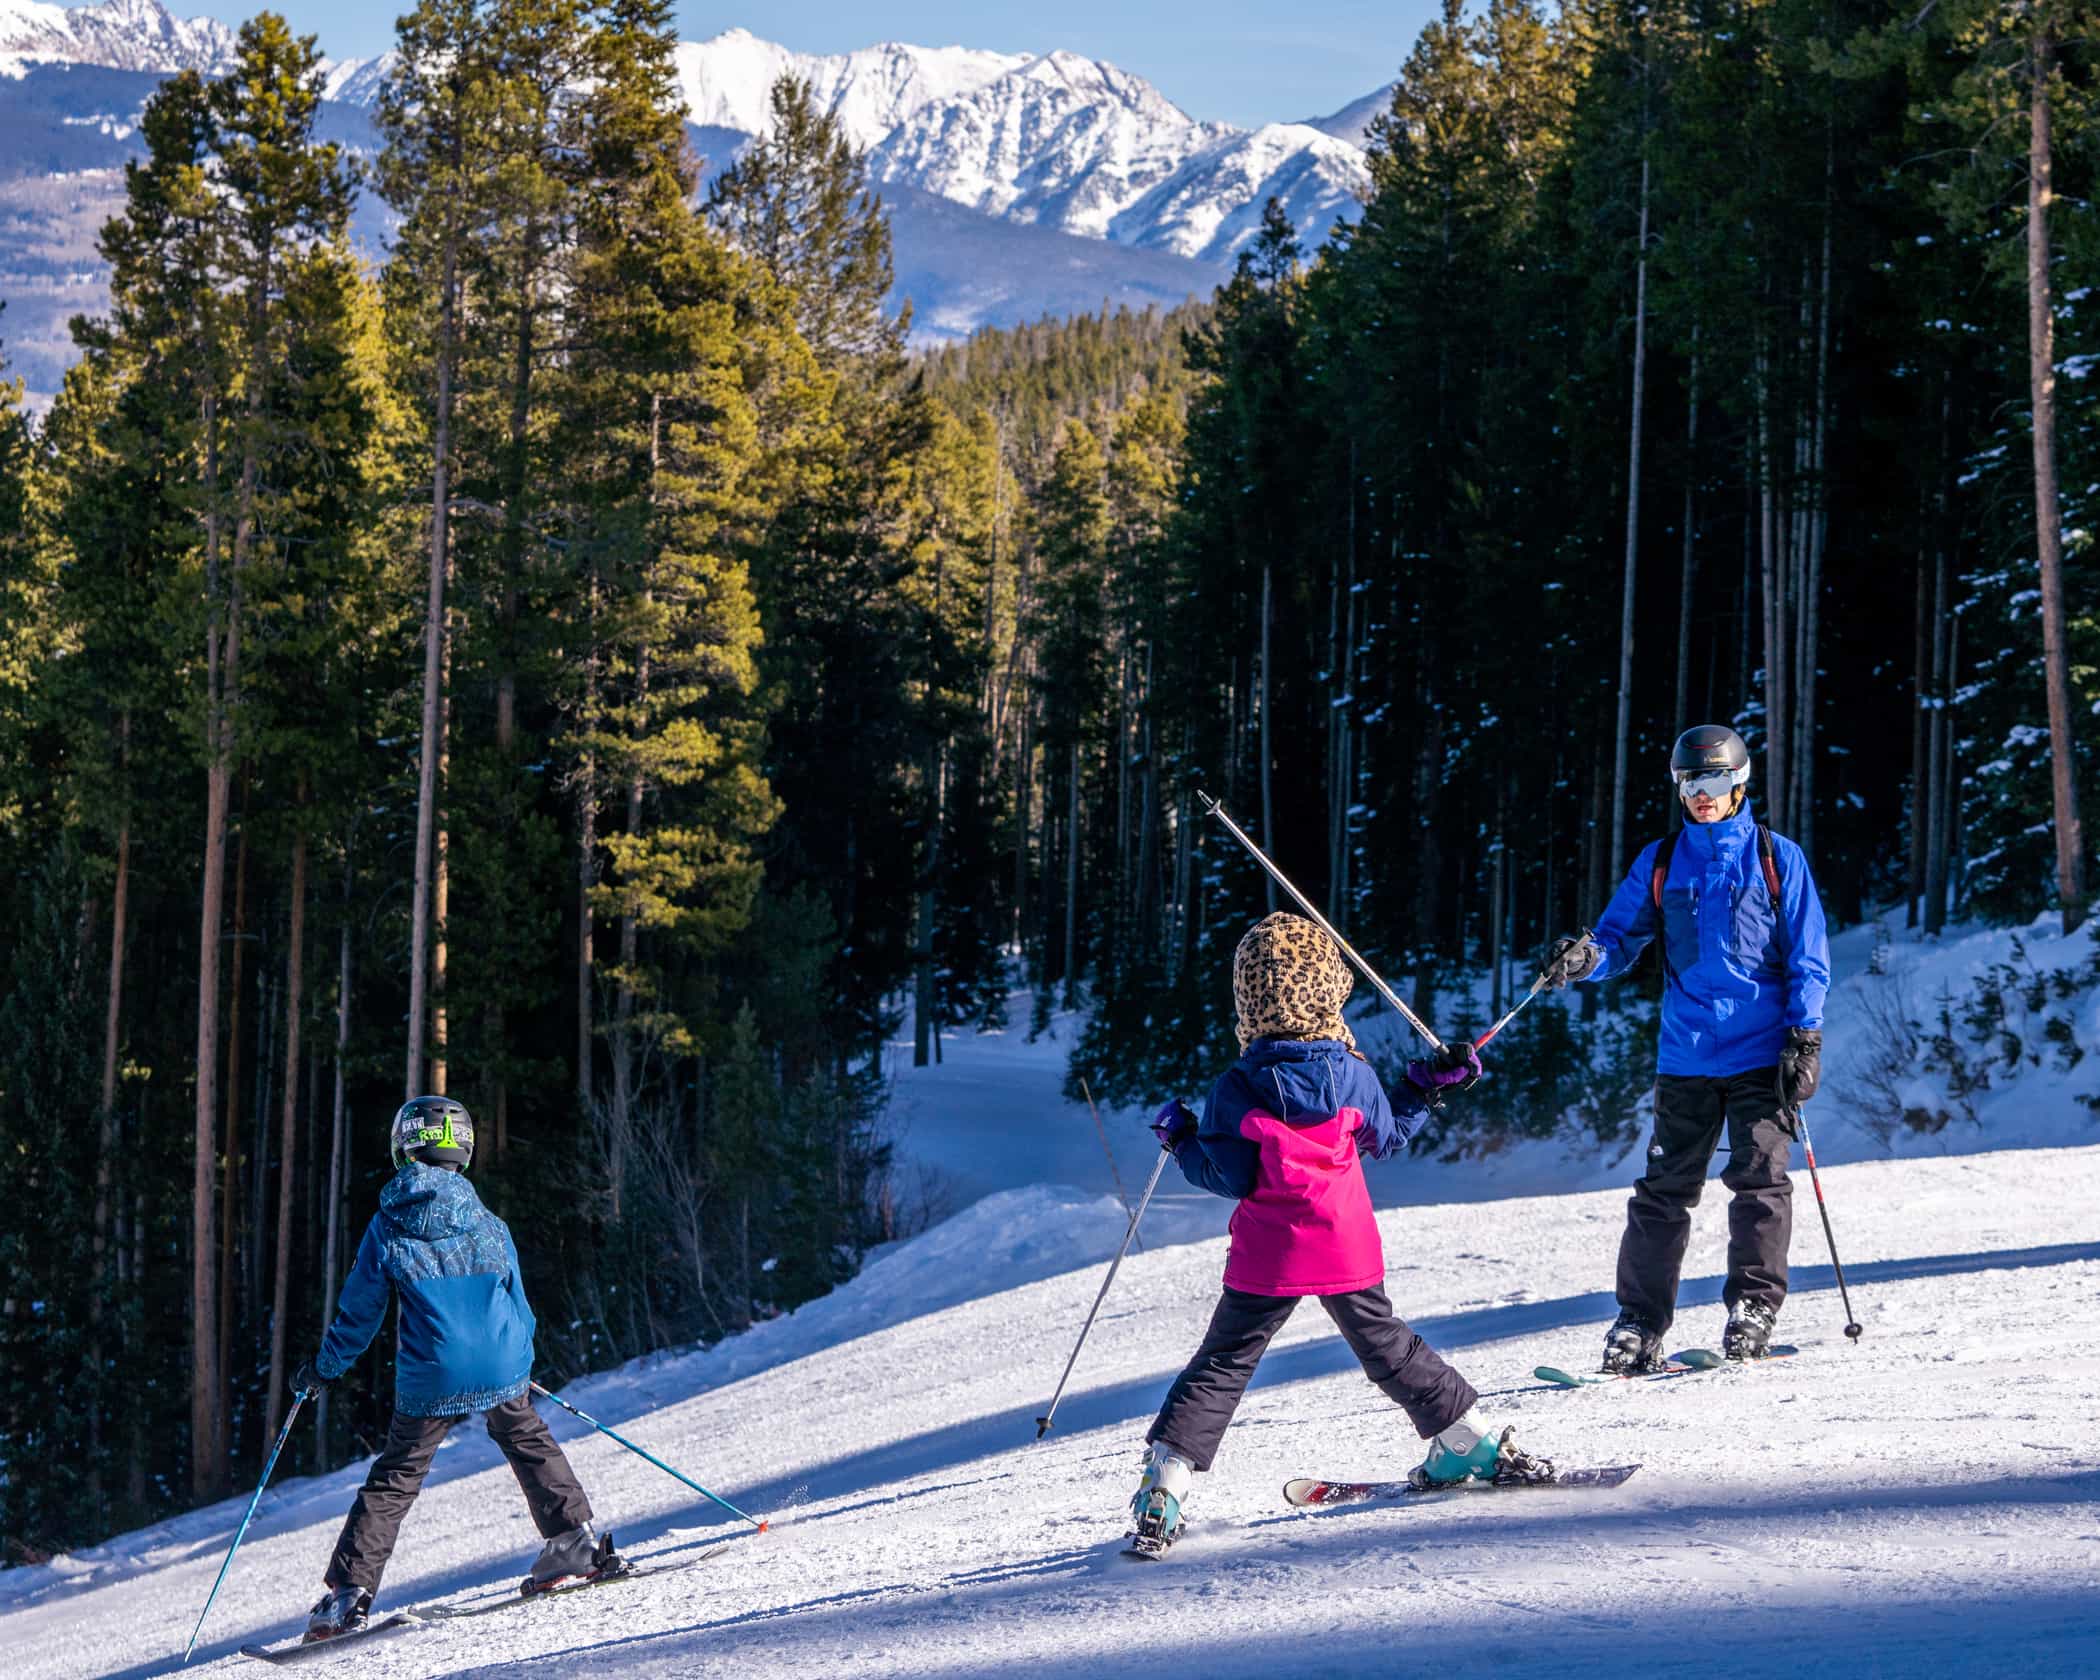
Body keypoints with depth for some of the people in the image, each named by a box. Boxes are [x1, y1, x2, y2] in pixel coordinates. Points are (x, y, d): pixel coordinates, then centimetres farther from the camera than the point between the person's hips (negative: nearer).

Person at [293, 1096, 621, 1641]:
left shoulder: (387, 1229, -2)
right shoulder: (490, 1226, 4)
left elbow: (359, 1311, 3)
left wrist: (322, 1370, 17)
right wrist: (521, 1361, 31)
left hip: (430, 1381, -2)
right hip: (502, 1370, 2)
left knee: (394, 1478, 6)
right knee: (529, 1443, 26)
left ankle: (349, 1592, 1)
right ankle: (575, 1538, 20)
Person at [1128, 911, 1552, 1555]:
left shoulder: (1238, 1088, -13)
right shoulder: (1353, 1075, -6)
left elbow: (1226, 1176, -12)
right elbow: (1388, 1137, 11)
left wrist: (1180, 1138, 4)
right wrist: (1429, 1086, 24)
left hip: (1266, 1260, -2)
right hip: (1347, 1250, 2)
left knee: (1222, 1365, 3)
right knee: (1386, 1346, 22)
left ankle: (1165, 1485, -9)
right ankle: (1471, 1443, 29)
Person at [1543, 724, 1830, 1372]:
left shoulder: (1777, 858, 3)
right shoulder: (1661, 862, 11)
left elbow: (1807, 955, 3)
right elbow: (1622, 936, 8)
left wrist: (1805, 1036, -6)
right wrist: (1587, 956, -15)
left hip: (1761, 1052, -2)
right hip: (1686, 1056, 2)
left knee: (1758, 1176, -9)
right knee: (1665, 1187, 1)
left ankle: (1753, 1307, -3)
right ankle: (1639, 1321, 4)